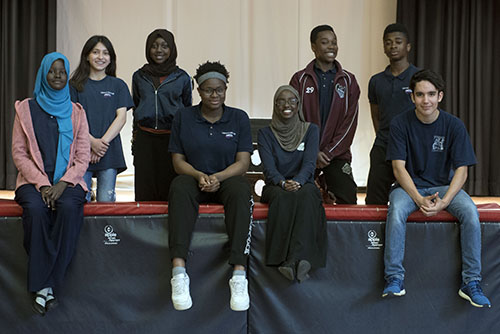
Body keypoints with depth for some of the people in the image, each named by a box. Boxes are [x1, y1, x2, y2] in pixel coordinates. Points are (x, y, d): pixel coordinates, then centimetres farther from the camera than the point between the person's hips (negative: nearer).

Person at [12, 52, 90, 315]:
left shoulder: (76, 113, 13)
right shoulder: (26, 109, 10)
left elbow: (83, 156, 6)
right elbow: (18, 153, 3)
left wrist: (63, 184, -12)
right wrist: (42, 184, -12)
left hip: (68, 180, 0)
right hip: (34, 180, 0)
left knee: (68, 208, -33)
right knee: (35, 209, -34)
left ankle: (46, 284, -27)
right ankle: (43, 286, -28)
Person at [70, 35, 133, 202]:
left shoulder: (118, 85, 11)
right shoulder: (75, 86, 9)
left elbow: (121, 117, 2)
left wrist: (103, 141, -11)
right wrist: (92, 142, -14)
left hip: (109, 151, 1)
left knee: (106, 202, -3)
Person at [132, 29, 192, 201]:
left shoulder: (182, 78, 5)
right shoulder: (139, 76, 11)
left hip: (172, 140, -2)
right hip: (145, 140, 2)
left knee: (170, 192, -4)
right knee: (145, 192, 1)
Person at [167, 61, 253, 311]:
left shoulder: (239, 118, 6)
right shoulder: (183, 117, 7)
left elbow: (243, 162, -1)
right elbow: (178, 161, 4)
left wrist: (218, 177, -20)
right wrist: (199, 175, -17)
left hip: (227, 178, 0)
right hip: (193, 177, 0)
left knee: (241, 192, -36)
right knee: (179, 188, -35)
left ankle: (239, 274, -44)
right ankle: (178, 272, -46)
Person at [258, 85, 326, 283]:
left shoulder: (311, 130, 10)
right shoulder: (266, 133, 9)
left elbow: (310, 163, -4)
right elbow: (269, 167, -5)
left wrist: (297, 181, -26)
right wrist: (283, 183, -26)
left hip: (303, 184, 0)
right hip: (275, 187, 0)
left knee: (306, 196, -37)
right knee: (283, 197, -37)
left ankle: (296, 258, -51)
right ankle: (284, 261, -48)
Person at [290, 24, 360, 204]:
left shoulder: (348, 81, 7)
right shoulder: (299, 79, 4)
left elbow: (350, 122, 1)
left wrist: (329, 152, -8)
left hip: (337, 154, 1)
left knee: (348, 199, -15)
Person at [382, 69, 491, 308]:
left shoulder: (454, 125, -4)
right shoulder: (400, 124, -6)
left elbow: (461, 170, -7)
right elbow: (399, 167, -10)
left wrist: (443, 202, -23)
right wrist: (420, 200, -25)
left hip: (444, 186, 1)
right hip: (410, 187, -1)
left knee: (470, 212, -28)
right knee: (396, 210, -33)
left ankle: (471, 282, -19)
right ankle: (395, 279, -24)